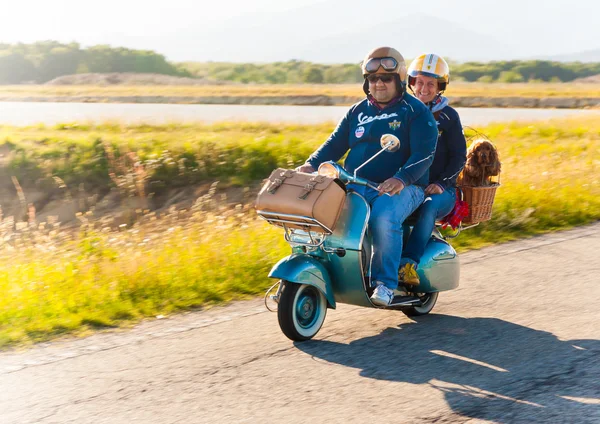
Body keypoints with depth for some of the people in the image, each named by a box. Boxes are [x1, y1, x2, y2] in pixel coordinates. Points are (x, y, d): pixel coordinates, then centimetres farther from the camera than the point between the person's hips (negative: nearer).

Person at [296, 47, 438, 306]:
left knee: (384, 217, -37)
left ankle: (385, 282, -22)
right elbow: (336, 143, 15)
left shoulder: (416, 112, 1)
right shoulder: (357, 112, 18)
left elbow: (424, 154, -11)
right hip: (357, 186, 5)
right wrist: (312, 164, -5)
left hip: (401, 188, -5)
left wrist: (401, 179, -29)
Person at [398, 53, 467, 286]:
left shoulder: (448, 116, 5)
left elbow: (459, 156, 1)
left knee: (429, 206, -37)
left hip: (440, 189, -2)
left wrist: (441, 183, -14)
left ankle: (409, 262, -46)